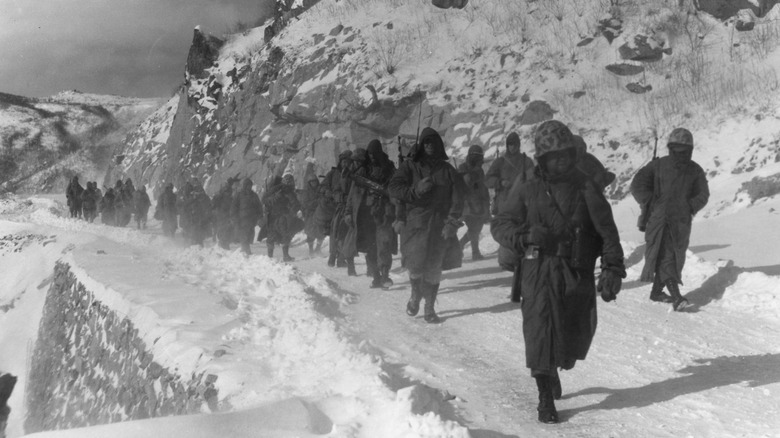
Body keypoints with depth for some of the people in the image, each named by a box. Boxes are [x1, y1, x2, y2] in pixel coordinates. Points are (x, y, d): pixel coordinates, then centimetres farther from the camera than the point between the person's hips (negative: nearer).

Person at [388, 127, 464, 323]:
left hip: (439, 226, 1)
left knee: (433, 268, 0)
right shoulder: (410, 166, 7)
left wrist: (452, 223, -7)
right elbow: (393, 188, 1)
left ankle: (429, 308, 11)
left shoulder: (448, 171, 11)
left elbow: (457, 200, 6)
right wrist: (416, 191, -14)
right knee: (415, 265, -8)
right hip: (415, 222, -1)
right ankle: (415, 296, 22)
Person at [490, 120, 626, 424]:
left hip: (579, 272, 1)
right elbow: (499, 225, 7)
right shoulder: (526, 191, 5)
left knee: (577, 333, 7)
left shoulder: (586, 188, 4)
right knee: (540, 329, -7)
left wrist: (613, 269, -11)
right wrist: (525, 235, -13)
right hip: (540, 270, -1)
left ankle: (554, 370, 40)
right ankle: (545, 398, 7)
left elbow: (607, 230, 0)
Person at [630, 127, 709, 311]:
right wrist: (652, 204, -9)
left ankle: (656, 291, 24)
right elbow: (637, 185, -2)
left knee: (675, 258, 8)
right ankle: (675, 295, -24)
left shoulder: (695, 171, 8)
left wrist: (690, 207, -7)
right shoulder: (658, 166, -2)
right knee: (664, 256, -16)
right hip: (659, 220, -4)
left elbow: (703, 194, 11)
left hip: (682, 222, 4)